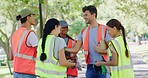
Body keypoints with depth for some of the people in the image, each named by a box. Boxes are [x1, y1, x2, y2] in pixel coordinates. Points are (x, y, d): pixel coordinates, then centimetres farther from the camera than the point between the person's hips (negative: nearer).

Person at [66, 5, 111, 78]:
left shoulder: (104, 30, -3)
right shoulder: (83, 32, 11)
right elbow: (75, 49, 8)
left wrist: (101, 50, -19)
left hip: (102, 66, -4)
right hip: (90, 67, 4)